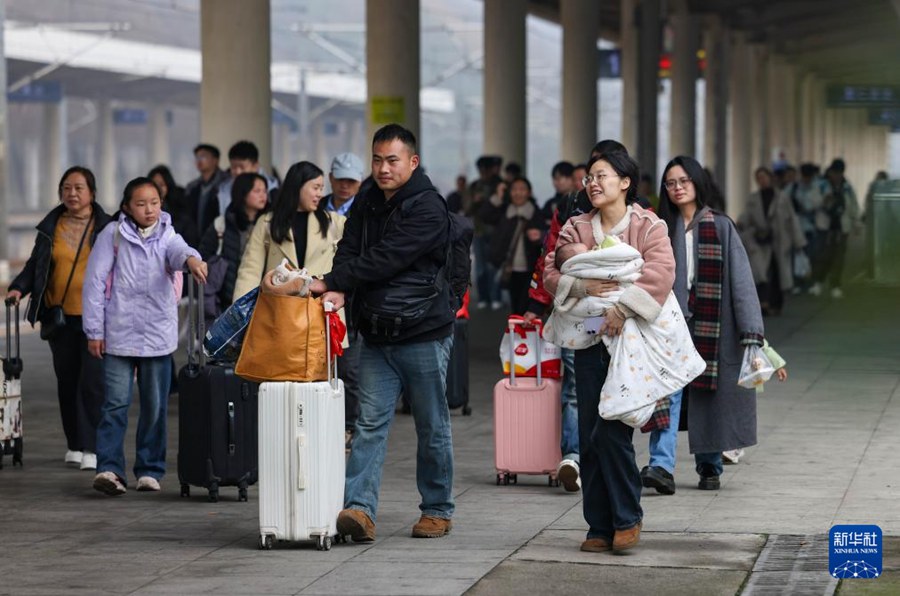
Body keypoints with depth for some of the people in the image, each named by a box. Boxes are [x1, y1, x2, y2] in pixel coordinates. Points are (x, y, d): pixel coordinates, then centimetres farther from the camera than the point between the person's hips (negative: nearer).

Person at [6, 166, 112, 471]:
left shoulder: (106, 227, -1)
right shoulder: (50, 227, 8)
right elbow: (35, 265, 15)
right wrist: (18, 288, -2)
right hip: (60, 316, 4)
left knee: (92, 382, -9)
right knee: (67, 381, 9)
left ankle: (92, 448, -6)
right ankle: (74, 444, 20)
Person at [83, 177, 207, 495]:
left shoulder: (167, 236, 5)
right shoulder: (113, 235, 0)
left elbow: (178, 250, -20)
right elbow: (95, 281, 0)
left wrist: (191, 258, -46)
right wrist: (94, 330, -3)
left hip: (158, 335, 2)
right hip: (119, 334, -2)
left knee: (155, 406, 7)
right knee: (116, 403, -9)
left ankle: (150, 470, 16)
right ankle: (109, 468, -12)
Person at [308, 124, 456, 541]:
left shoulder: (427, 208, -12)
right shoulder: (367, 205, 12)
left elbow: (385, 259, -20)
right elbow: (349, 251, 3)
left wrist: (331, 282, -19)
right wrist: (338, 289, -18)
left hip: (423, 334, -6)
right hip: (377, 335, 6)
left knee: (432, 426, 5)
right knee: (370, 423, -4)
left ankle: (437, 510, 16)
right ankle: (359, 508, -12)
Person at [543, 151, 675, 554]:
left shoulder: (648, 227, 1)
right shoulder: (576, 229, 13)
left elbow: (660, 272, -14)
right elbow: (551, 274, 3)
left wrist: (622, 307, -24)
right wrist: (583, 286, -16)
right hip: (590, 341, 5)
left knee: (612, 431, -14)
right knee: (589, 437, 2)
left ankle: (627, 519, 0)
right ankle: (600, 528, 9)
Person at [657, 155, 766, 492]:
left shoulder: (721, 227, 2)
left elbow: (740, 279, -4)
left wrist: (751, 333, -12)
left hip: (711, 325, -1)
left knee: (709, 397, 4)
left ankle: (709, 468, 17)